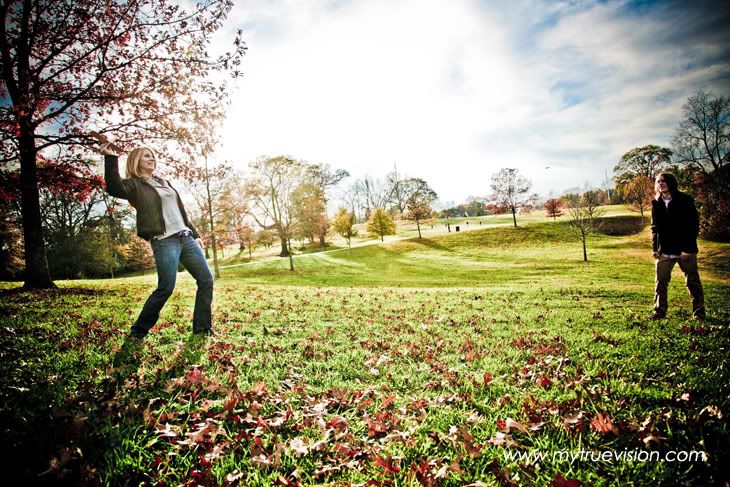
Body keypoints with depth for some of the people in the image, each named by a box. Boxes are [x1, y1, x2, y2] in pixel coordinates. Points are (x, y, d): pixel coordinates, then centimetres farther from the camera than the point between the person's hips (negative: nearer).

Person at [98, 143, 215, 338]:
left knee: (206, 280, 1)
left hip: (186, 238, 7)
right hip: (164, 241, -7)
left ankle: (202, 328, 9)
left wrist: (194, 234, 21)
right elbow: (114, 189, -21)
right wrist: (110, 158, -25)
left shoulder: (164, 182, 22)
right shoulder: (134, 185, 3)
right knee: (165, 288, -12)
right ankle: (138, 332, 8)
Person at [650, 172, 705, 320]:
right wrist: (655, 248, 2)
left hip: (685, 250, -3)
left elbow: (694, 225, -8)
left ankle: (699, 312, 17)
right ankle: (659, 311, 12)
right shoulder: (656, 204, 6)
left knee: (693, 281, 6)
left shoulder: (685, 200, -6)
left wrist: (688, 248, -14)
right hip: (664, 251, 3)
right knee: (660, 281, 3)